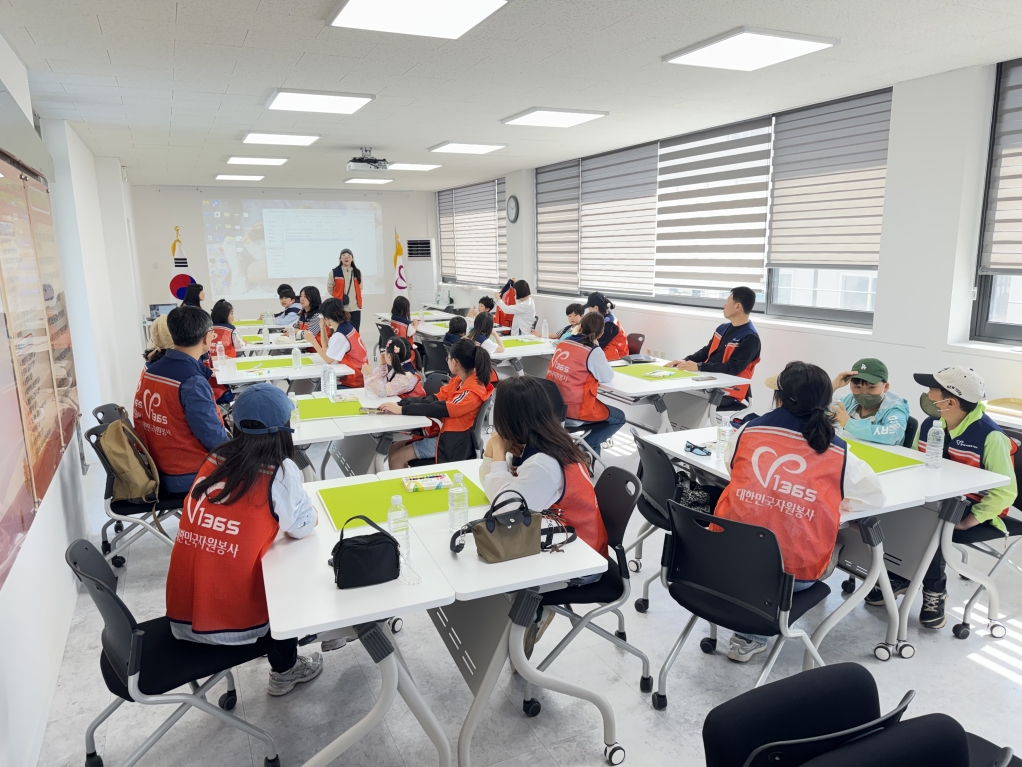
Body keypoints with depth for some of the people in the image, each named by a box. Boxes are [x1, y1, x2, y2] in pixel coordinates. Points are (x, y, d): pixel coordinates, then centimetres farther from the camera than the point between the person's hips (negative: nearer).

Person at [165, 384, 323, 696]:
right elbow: (302, 527, -4)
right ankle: (285, 670, 32)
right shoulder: (279, 472, -13)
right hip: (231, 621, -5)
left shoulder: (213, 461, 2)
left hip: (182, 614, 5)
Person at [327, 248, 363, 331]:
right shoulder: (334, 272, -3)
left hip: (355, 308, 3)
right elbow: (330, 288, 3)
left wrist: (356, 299, 13)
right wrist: (337, 298, 7)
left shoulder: (357, 272, 9)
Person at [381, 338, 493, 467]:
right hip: (442, 431, 9)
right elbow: (434, 399, 0)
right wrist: (400, 403, -12)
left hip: (453, 441, -9)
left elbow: (440, 409, -27)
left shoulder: (473, 391, -23)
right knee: (392, 449, 7)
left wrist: (402, 409, -25)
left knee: (396, 458, -10)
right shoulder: (459, 379, 4)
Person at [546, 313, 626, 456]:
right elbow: (607, 377, -1)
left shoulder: (563, 343, 5)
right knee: (619, 418, 16)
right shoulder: (593, 351, -13)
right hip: (574, 412, -7)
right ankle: (583, 446, 4)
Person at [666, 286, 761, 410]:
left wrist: (698, 367, -26)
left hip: (731, 394, -8)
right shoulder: (723, 329, 13)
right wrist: (685, 361, -1)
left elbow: (733, 368, -21)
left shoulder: (750, 338, -13)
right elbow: (706, 352, 19)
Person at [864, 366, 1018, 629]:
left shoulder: (989, 436, -19)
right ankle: (898, 577, 2)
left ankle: (935, 592, -7)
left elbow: (1006, 491, -20)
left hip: (971, 507, -6)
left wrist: (969, 520, -25)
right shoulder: (930, 425, 1)